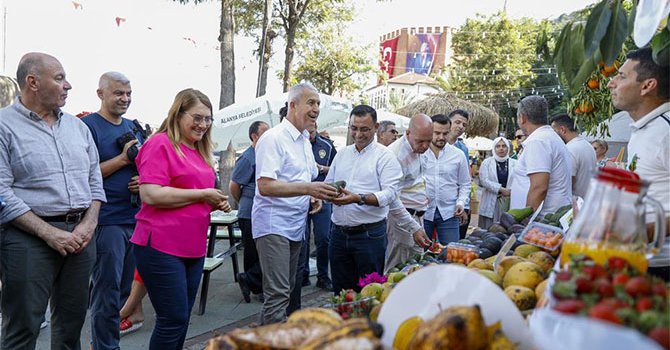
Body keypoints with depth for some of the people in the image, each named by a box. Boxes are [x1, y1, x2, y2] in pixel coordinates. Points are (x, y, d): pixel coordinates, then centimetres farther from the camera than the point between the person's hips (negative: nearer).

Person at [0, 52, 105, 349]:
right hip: (29, 237, -5)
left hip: (80, 235, 5)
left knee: (72, 323, 15)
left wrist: (88, 225, -3)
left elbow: (95, 180, 12)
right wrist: (50, 233, -16)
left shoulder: (77, 127, 13)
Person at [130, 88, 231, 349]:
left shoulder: (200, 151, 14)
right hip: (162, 247, -8)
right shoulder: (160, 144, -10)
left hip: (194, 247, 8)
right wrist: (203, 194, -15)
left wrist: (216, 203, 6)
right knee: (174, 319, -4)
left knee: (182, 319, 15)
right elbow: (151, 194, -22)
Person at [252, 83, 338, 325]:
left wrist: (314, 197, 5)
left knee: (284, 292, 15)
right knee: (278, 295, -12)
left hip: (296, 226, 9)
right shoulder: (273, 138, -13)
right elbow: (265, 186, -22)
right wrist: (307, 189, -29)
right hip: (273, 225, -9)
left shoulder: (305, 141, 15)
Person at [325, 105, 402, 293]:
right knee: (340, 292, 13)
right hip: (339, 233, 5)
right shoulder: (342, 154, 14)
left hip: (369, 234, -5)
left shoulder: (385, 156, -4)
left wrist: (359, 198, -28)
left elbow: (390, 193, -14)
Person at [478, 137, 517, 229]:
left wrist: (509, 192, -16)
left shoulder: (514, 163, 9)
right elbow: (484, 180, -6)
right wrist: (501, 189, -13)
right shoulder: (486, 162, 6)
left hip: (510, 203, 1)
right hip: (491, 203, -1)